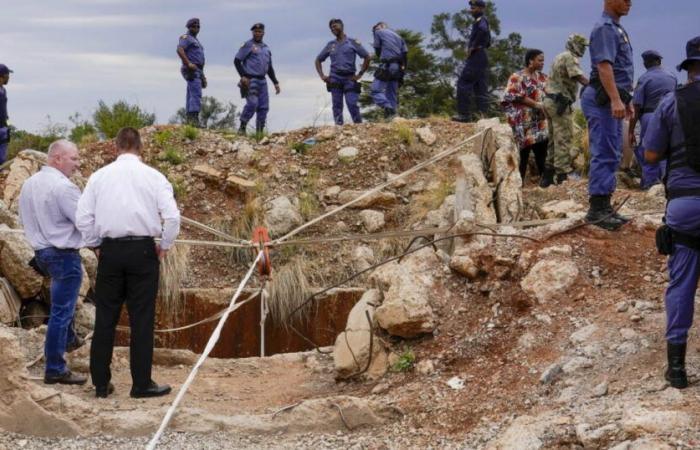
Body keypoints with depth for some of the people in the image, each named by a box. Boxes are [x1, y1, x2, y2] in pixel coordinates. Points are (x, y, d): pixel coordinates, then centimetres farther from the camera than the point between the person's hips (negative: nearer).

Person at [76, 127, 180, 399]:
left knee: (105, 319, 9)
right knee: (142, 320, 3)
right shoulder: (153, 176, -1)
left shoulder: (99, 176, 4)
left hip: (110, 251, 2)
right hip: (143, 250, -2)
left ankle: (101, 383, 12)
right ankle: (142, 384, 5)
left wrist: (95, 245, 14)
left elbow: (83, 217, 2)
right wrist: (165, 246, 5)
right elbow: (172, 216, -8)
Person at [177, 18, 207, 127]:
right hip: (192, 70, -10)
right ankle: (194, 118, -28)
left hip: (197, 70, 10)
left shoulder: (195, 40, 26)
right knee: (196, 94, -19)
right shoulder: (186, 38, -3)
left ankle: (189, 119, 7)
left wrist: (202, 75, 24)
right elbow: (180, 50, -21)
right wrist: (188, 63, -26)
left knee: (191, 96, 7)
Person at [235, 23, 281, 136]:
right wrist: (243, 76, -15)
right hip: (250, 80, -7)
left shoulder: (266, 48, 20)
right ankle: (242, 127, -10)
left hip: (262, 81, 7)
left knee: (264, 107, 1)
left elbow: (270, 68, 26)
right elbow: (237, 61, -5)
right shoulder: (248, 45, 0)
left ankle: (260, 131, 7)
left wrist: (275, 82, 19)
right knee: (252, 103, -21)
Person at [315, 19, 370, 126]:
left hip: (349, 78, -3)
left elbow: (367, 57, 4)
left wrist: (360, 74, -2)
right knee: (337, 105, -1)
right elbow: (318, 60, 22)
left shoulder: (353, 42, 6)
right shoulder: (330, 45, 15)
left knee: (352, 104, -11)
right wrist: (322, 76, 9)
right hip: (335, 79, 3)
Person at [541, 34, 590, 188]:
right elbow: (580, 78, -23)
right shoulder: (571, 58, -11)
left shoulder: (559, 57, 20)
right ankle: (562, 176, -11)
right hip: (560, 103, -10)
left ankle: (548, 177, 15)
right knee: (564, 140, -8)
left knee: (554, 139, 14)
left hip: (550, 101, 10)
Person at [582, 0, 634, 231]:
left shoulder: (617, 28, 20)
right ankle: (597, 209, -9)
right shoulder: (605, 28, -13)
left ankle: (604, 207, 17)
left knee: (612, 155, 12)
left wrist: (625, 100, 27)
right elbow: (604, 66, -23)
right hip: (603, 99, -10)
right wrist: (615, 99, -31)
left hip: (613, 100, 10)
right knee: (604, 154, -10)